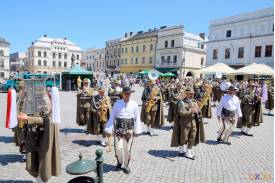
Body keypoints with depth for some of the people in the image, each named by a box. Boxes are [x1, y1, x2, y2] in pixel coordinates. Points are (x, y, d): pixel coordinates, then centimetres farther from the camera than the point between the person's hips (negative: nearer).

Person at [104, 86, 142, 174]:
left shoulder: (134, 104, -2)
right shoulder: (117, 104, -3)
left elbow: (137, 118, 1)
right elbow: (112, 117, -2)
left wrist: (137, 130, 0)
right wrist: (109, 129, -5)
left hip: (129, 129, 1)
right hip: (118, 128, 0)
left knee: (127, 149, 7)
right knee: (118, 148, -1)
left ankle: (125, 166, 29)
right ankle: (120, 162, 30)